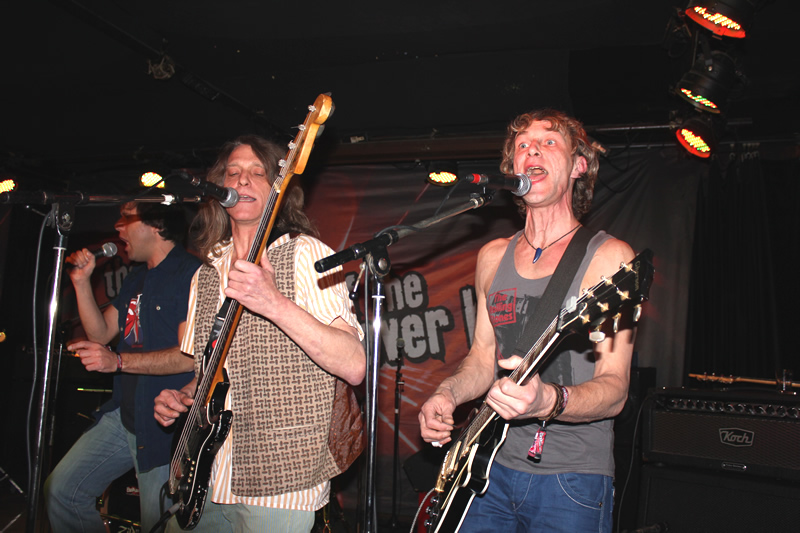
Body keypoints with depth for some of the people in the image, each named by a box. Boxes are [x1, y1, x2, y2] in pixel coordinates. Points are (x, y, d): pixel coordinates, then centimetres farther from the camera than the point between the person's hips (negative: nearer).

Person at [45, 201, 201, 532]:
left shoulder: (191, 273, -15)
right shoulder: (137, 277, 16)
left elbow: (191, 355, -23)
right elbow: (100, 333, 15)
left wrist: (118, 361, -25)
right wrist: (82, 282, 5)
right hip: (123, 415, 9)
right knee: (61, 490, 10)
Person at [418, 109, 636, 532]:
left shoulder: (608, 256, -8)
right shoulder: (493, 257, 9)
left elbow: (614, 389, -13)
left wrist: (548, 401, -31)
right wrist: (447, 395, -2)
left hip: (572, 481, -4)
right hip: (493, 471, 4)